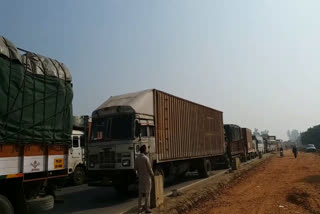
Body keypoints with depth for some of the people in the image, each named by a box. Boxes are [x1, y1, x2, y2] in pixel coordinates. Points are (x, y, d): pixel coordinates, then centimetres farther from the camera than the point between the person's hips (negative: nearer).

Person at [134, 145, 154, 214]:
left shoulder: (137, 158, 0)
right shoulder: (146, 158, -19)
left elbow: (136, 168, 7)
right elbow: (149, 168, -14)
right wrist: (152, 174, 3)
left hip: (140, 178, 6)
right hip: (147, 177, -6)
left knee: (141, 193, 13)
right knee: (147, 193, 3)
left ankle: (139, 208, 17)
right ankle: (147, 208, 7)